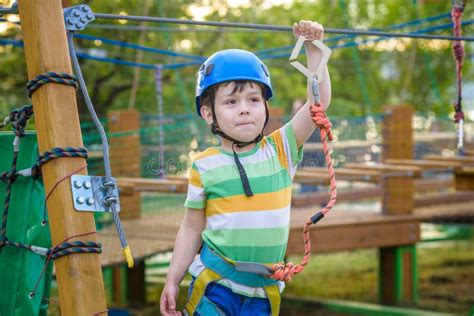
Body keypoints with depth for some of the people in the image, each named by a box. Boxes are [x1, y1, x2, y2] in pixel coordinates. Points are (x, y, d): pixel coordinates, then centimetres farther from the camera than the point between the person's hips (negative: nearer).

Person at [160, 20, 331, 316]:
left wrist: (313, 49, -10)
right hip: (214, 283, -1)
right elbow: (192, 228, 4)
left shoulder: (281, 150, 0)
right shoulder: (205, 166, -3)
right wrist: (173, 281, 3)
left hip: (264, 290, 1)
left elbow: (319, 102, -6)